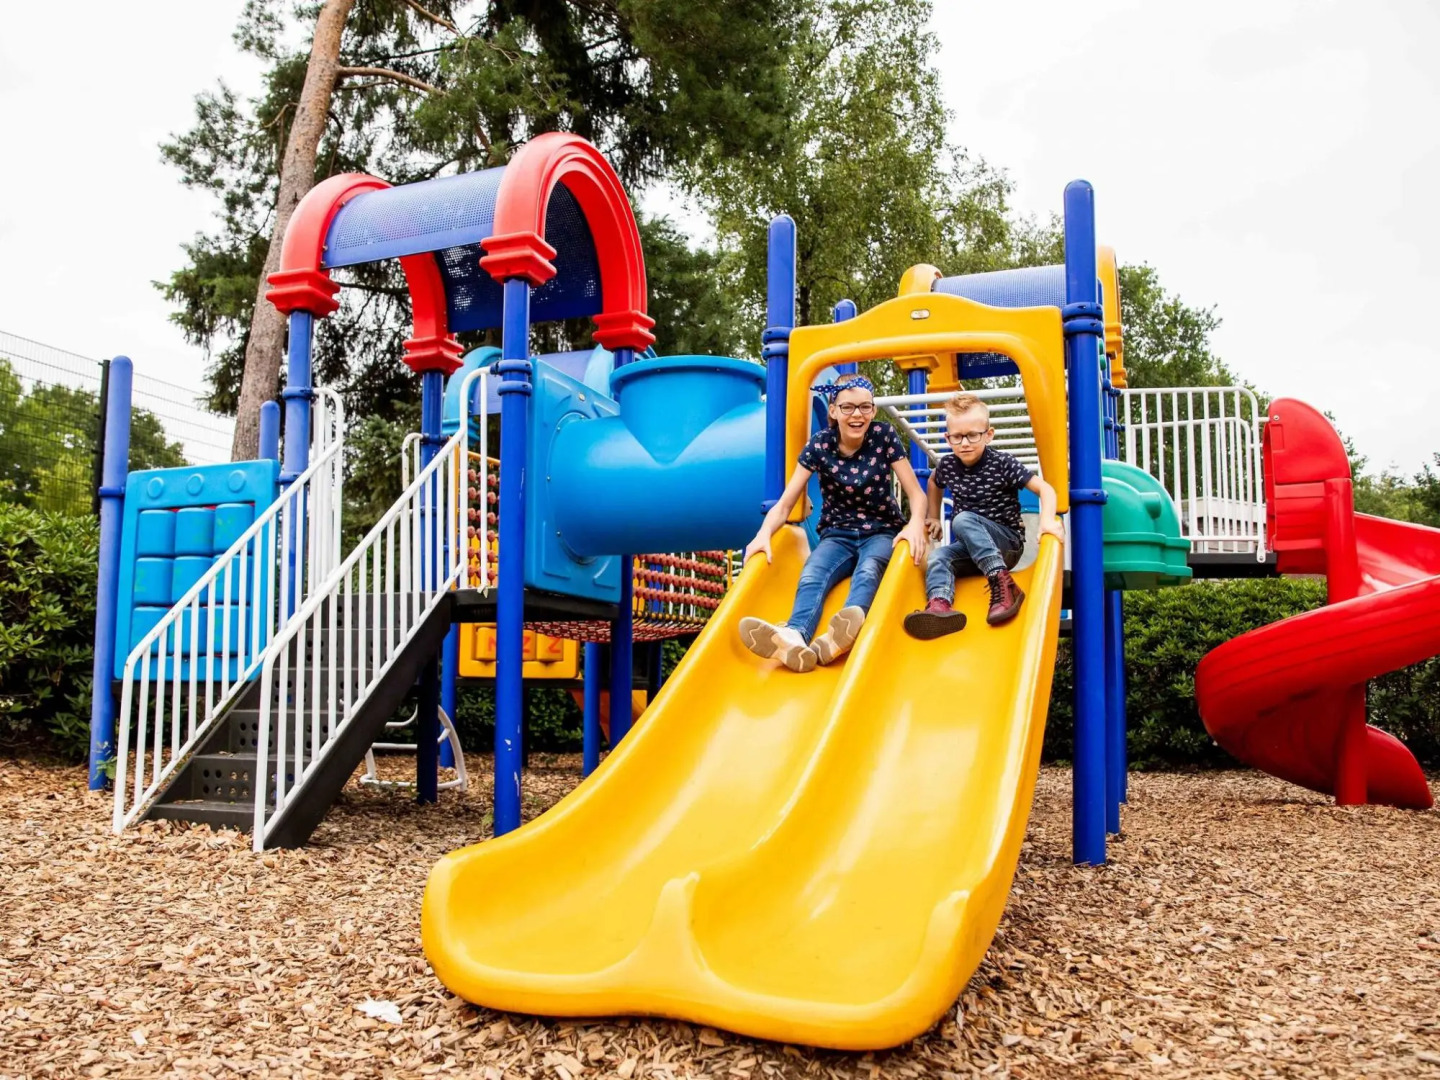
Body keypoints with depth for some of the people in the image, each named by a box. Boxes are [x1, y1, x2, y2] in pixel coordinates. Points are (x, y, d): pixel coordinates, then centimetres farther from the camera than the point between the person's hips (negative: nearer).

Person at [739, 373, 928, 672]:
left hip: (881, 533, -1)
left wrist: (916, 524, -27)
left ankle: (840, 635, -70)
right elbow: (785, 504, -7)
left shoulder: (884, 437, -6)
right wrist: (764, 534, -27)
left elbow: (916, 493, -5)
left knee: (867, 571, -37)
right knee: (811, 575, -33)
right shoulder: (820, 445, -6)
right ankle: (794, 638, -66)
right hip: (838, 535, 1)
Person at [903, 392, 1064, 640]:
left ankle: (1002, 583, -39)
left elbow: (1045, 489, -15)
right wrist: (933, 518, 19)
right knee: (937, 559, -25)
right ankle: (939, 605, -55)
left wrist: (1047, 520, -32)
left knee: (963, 520, -31)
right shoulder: (947, 466, 1)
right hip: (971, 546, 5)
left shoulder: (1002, 464, -13)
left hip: (1007, 543, -5)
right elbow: (934, 483, 26)